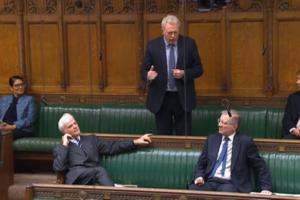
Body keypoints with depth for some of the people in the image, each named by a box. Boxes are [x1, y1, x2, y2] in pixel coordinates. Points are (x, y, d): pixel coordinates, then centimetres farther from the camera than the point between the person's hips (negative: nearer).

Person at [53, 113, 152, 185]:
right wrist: (65, 144, 6)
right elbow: (59, 168, -1)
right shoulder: (60, 149, 18)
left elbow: (112, 147, 19)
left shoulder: (91, 139, 29)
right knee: (99, 170, -34)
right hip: (75, 179, -3)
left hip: (94, 175, 3)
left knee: (99, 171, -35)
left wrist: (135, 142, 9)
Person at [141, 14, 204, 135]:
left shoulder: (189, 44, -1)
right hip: (161, 98, 0)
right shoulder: (153, 46, -2)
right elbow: (144, 70, 2)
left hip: (183, 98, 0)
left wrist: (184, 73, -16)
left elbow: (198, 69, 3)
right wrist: (148, 75, -22)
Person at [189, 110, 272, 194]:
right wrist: (199, 176, -1)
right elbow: (201, 164, 20)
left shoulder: (245, 141, 2)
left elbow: (260, 167, 5)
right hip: (210, 182, 3)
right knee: (192, 190, -28)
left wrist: (266, 188, -4)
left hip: (231, 184, -3)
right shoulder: (212, 139, 15)